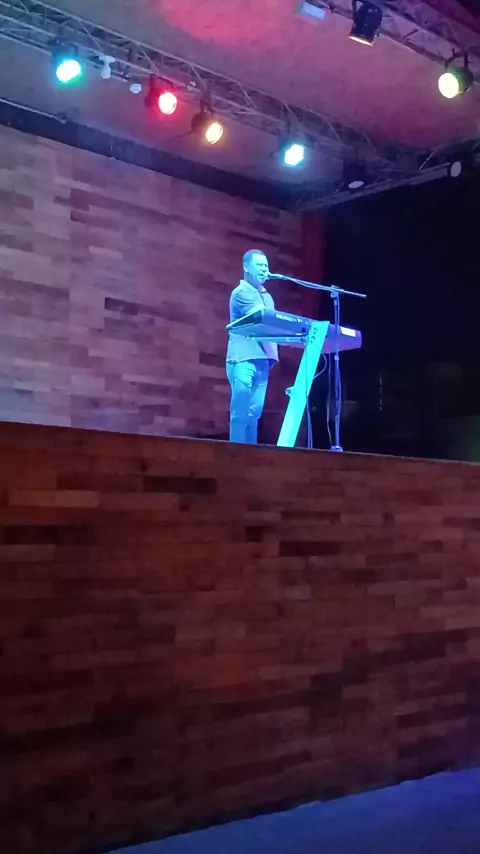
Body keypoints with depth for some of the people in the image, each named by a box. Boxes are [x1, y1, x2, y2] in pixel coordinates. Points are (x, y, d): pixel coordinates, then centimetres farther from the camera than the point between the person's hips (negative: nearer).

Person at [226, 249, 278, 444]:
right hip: (243, 359, -7)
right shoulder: (241, 292, -3)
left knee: (254, 412, 3)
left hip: (262, 359, 7)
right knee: (241, 413, -10)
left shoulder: (267, 297, 23)